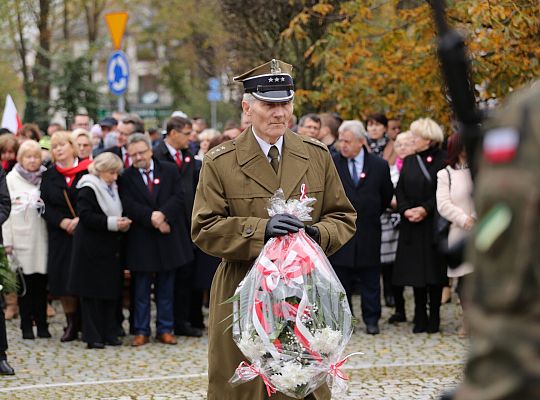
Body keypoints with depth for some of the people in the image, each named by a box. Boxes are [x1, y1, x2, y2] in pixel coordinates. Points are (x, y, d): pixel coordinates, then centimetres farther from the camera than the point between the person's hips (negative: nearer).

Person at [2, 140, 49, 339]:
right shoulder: (11, 179, 1)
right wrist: (7, 241, -5)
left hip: (42, 238, 2)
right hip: (21, 239, -2)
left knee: (41, 282, 4)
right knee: (25, 283, 1)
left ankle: (41, 324, 12)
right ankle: (26, 325, 8)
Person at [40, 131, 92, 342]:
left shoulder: (89, 170, -2)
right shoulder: (49, 176, 9)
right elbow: (45, 207, 4)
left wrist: (81, 219, -17)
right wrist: (62, 222, -12)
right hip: (61, 236, 3)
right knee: (64, 279, 1)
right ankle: (72, 324, 12)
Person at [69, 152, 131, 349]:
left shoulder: (112, 189, 15)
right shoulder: (88, 189, -10)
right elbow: (86, 216, -19)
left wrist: (122, 223, 1)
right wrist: (112, 223, -23)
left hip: (110, 248, 8)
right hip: (92, 249, -8)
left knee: (111, 291, 7)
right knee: (92, 291, -4)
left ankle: (109, 333, 13)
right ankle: (93, 335, -1)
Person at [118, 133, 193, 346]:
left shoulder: (169, 170, 4)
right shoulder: (126, 177, -1)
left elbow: (178, 197, -5)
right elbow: (129, 206, -11)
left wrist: (163, 215, -20)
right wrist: (152, 219, -20)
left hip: (168, 237, 2)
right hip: (141, 241, -1)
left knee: (166, 287, 8)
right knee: (141, 289, 4)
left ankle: (165, 329, 15)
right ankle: (141, 331, 10)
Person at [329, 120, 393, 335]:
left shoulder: (379, 166, 1)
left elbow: (387, 195, 14)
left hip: (368, 232, 0)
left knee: (370, 281, 7)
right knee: (341, 280, 5)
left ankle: (371, 320, 16)